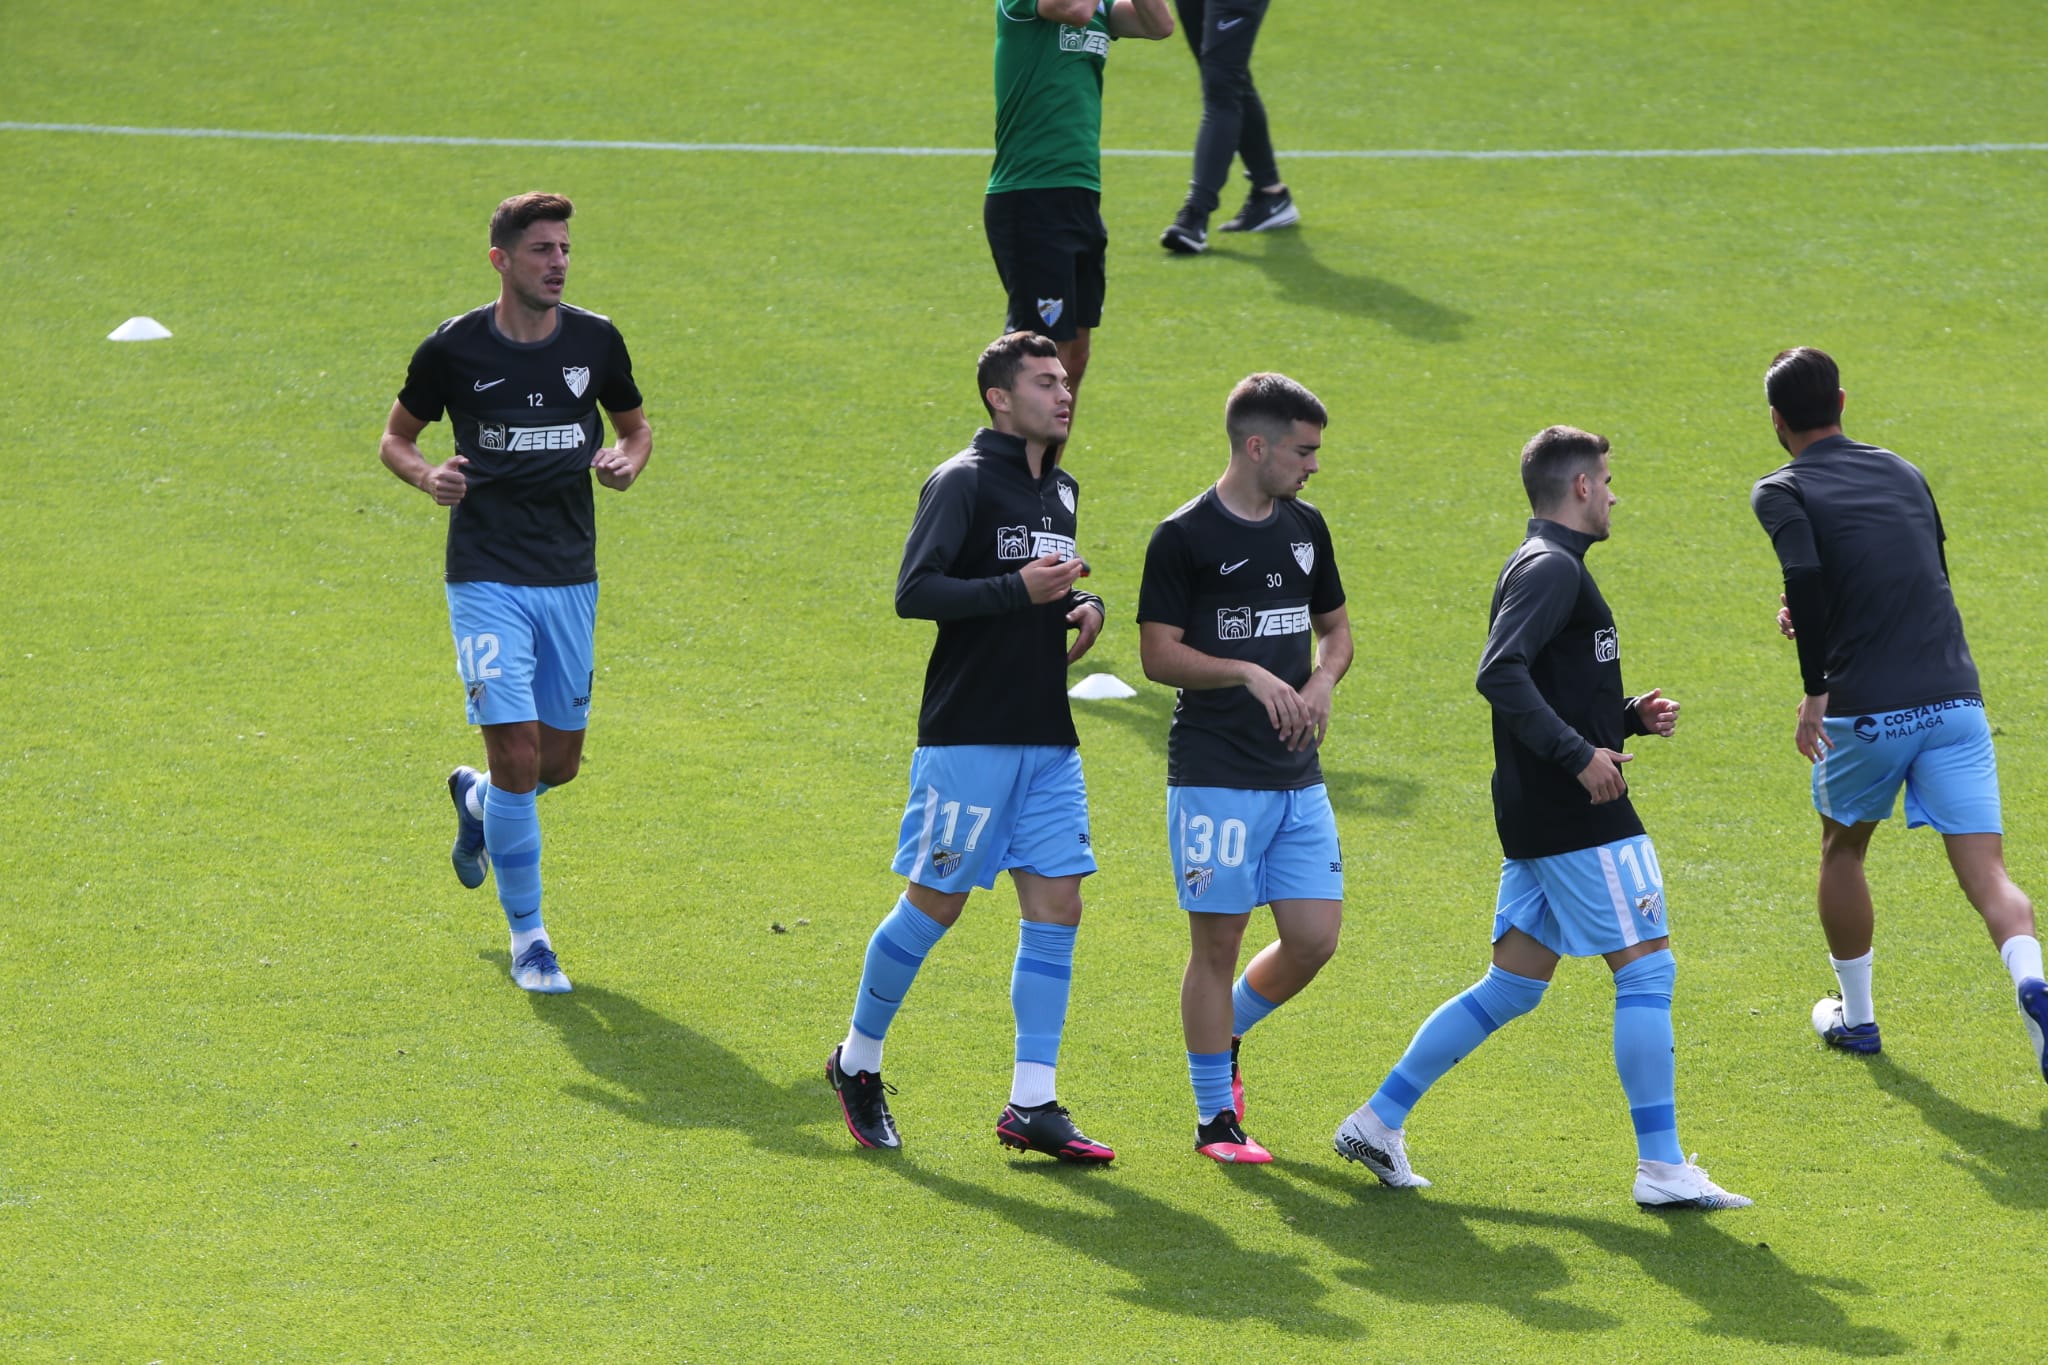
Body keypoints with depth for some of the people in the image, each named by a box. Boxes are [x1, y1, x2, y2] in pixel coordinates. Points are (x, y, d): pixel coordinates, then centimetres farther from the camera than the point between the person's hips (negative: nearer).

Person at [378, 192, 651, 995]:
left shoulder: (596, 342, 2)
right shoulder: (453, 348, -6)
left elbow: (635, 423, 17)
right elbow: (395, 436, 7)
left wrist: (630, 460, -6)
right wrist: (426, 476, -15)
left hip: (571, 578, 4)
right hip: (487, 577, -4)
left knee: (559, 763, 9)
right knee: (518, 753, -13)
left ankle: (476, 801, 46)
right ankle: (527, 938, 1)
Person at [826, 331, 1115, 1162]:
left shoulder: (1061, 490, 15)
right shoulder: (962, 483, -9)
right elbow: (914, 593, -17)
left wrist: (1084, 604, 8)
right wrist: (1020, 590, -23)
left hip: (1049, 741, 7)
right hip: (968, 737, -7)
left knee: (1057, 906, 0)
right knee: (935, 905, -1)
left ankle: (1032, 1105, 1)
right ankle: (857, 1062, 19)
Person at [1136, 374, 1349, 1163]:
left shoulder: (1305, 528, 11)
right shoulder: (1186, 537, -8)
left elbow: (1335, 626, 22)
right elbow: (1158, 654, -9)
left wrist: (1322, 682, 1)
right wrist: (1249, 674, -20)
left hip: (1297, 776, 6)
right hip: (1214, 777, -6)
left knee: (1314, 937, 1)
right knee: (1217, 942, -1)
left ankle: (1225, 1034, 29)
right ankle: (1215, 1119, 8)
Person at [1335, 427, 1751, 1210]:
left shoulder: (1541, 569, 20)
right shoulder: (1553, 570, -12)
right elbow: (1500, 675, -25)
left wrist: (1629, 717, 12)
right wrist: (1579, 754, -25)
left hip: (1540, 816, 10)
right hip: (1581, 820, -10)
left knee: (1512, 986, 12)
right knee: (1647, 968, -6)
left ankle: (1380, 1119, 13)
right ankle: (1661, 1168, -6)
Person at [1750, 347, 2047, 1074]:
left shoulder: (1782, 491, 2)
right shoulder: (1902, 473, 18)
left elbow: (1804, 575, -18)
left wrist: (1815, 687, -14)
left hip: (1866, 712, -3)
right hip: (1954, 698, 3)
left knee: (1843, 848, 24)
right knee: (1985, 871, -2)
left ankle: (1855, 1015, 33)